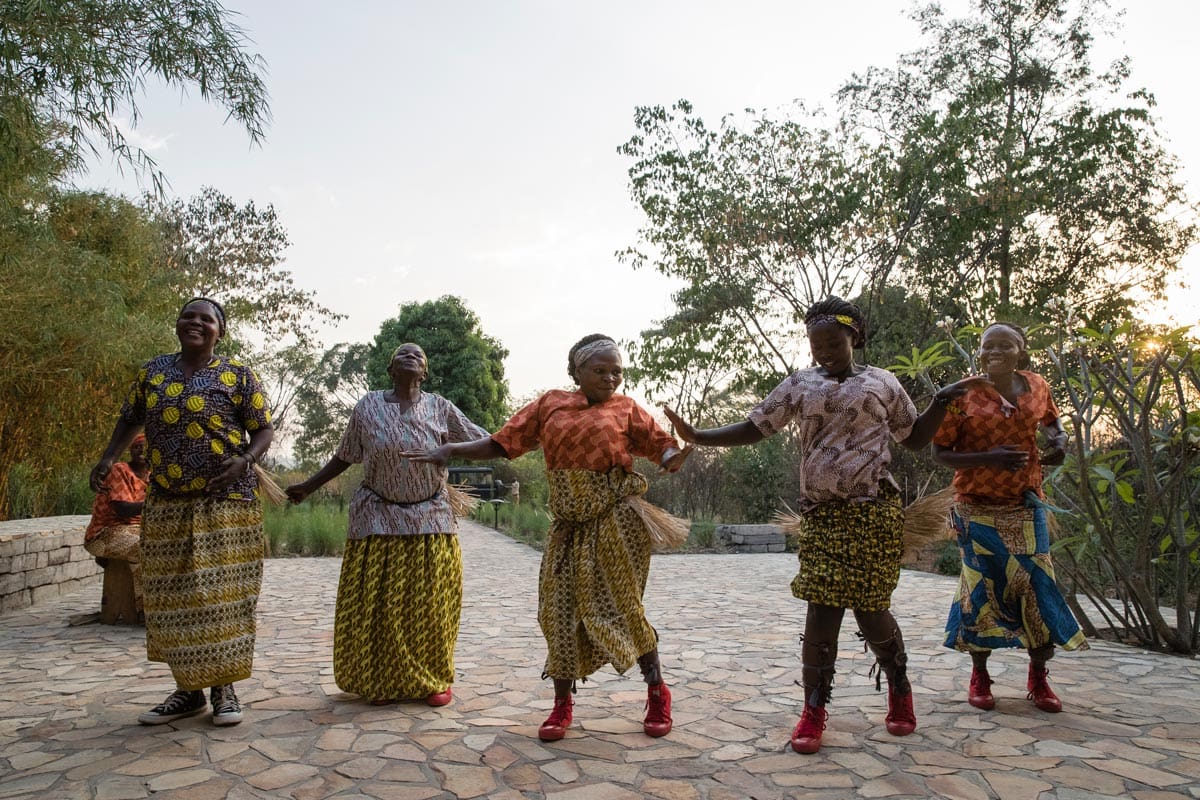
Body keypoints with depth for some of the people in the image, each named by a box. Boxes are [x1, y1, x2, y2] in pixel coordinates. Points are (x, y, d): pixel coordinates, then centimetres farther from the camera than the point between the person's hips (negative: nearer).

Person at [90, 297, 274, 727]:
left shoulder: (238, 375, -2)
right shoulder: (153, 371, 9)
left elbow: (264, 430, -1)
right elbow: (130, 419, 19)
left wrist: (244, 461, -19)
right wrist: (108, 458, 3)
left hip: (225, 503, -4)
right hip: (167, 504, 4)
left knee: (221, 595, -1)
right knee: (172, 597, 7)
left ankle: (224, 688, 12)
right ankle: (187, 690, 21)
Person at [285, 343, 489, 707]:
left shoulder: (440, 408, 2)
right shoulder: (367, 407, 3)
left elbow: (485, 441, 1)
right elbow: (344, 457, 11)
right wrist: (308, 487, 12)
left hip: (430, 518, 0)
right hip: (379, 517, 0)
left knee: (430, 600, 2)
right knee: (378, 600, 3)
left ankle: (434, 679, 18)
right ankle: (383, 680, 21)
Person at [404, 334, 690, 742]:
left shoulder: (625, 408, 2)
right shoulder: (551, 403, 6)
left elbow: (660, 444, 2)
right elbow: (503, 442, 6)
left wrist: (672, 457, -22)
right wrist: (451, 449, -3)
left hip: (614, 518, -3)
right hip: (570, 524, 3)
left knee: (622, 606, -1)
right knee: (560, 609, 4)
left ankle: (657, 693, 21)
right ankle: (562, 705, 20)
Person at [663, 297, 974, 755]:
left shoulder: (881, 382, 8)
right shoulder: (799, 385, 9)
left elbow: (915, 438, 15)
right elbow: (753, 428, 8)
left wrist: (941, 402, 0)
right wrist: (696, 437, -2)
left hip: (874, 511, -1)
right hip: (821, 514, 1)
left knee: (870, 609, 3)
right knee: (822, 610, -3)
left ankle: (899, 688, 32)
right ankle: (813, 711, 10)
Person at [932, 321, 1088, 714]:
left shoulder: (1037, 387, 1)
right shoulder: (964, 396, -10)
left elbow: (1051, 420, 22)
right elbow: (939, 453, -9)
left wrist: (1059, 439, -1)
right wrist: (987, 458, -23)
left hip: (1025, 505, 3)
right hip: (978, 506, -3)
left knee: (1037, 584, 1)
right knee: (982, 585, 3)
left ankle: (1038, 676, 20)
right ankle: (979, 675, 20)